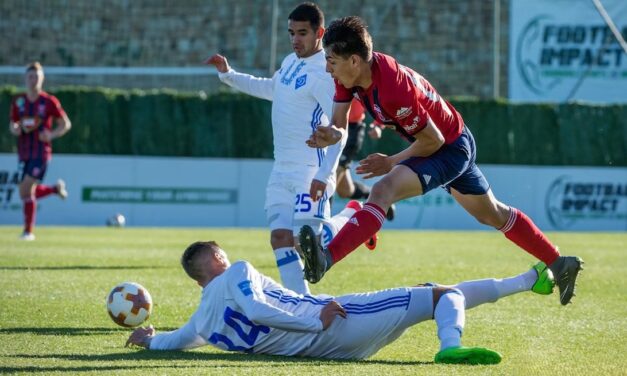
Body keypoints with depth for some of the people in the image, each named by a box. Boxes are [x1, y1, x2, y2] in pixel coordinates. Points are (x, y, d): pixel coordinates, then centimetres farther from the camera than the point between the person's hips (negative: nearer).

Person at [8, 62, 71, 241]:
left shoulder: (49, 102, -5)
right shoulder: (18, 102, 6)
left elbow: (66, 124, 0)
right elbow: (12, 124, 15)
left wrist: (51, 134, -17)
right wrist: (14, 129, -9)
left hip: (41, 152, -5)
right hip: (24, 153, 5)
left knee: (26, 190, -14)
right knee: (26, 193, 7)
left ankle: (28, 231, -2)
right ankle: (56, 188, 35)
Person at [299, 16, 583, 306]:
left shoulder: (393, 89, -35)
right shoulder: (349, 75, -11)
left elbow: (433, 140, -25)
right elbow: (338, 124, -4)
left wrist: (392, 162, -16)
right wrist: (331, 135, -27)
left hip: (451, 148, -10)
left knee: (383, 191, -31)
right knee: (493, 214, 23)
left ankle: (324, 260, -45)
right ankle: (559, 264, 37)